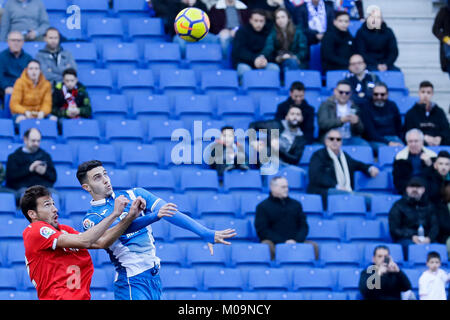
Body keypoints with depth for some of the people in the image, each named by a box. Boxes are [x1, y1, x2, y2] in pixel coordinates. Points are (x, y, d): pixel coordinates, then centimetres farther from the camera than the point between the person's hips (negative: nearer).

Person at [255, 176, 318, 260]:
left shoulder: (295, 204, 19)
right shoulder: (263, 206, 7)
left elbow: (303, 226, 14)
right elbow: (262, 230, -2)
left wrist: (296, 240, -8)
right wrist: (283, 242, -13)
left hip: (295, 242, 3)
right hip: (274, 243, -3)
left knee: (314, 246, -22)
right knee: (267, 245, -37)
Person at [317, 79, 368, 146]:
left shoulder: (354, 107, 16)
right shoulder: (326, 105, 6)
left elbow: (360, 130, 11)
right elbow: (323, 124, -11)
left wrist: (356, 122, -13)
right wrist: (341, 120, -25)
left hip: (351, 138, 3)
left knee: (365, 145, -24)